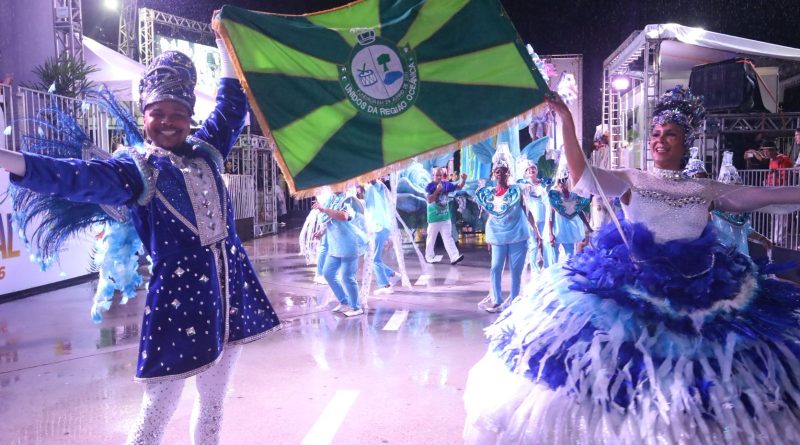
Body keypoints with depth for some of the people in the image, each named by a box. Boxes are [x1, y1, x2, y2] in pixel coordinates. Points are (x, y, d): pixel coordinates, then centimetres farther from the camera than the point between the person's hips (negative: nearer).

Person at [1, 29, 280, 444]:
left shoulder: (205, 150, 11)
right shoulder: (134, 167, -3)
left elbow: (231, 104, 22)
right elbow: (77, 177, -17)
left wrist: (225, 42, 28)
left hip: (229, 287, 6)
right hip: (178, 291, -5)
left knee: (213, 400, 18)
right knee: (159, 408, 1)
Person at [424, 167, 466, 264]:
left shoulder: (446, 184, 2)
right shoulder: (430, 186, -12)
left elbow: (459, 187, 10)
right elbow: (429, 200, -20)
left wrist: (463, 179, -9)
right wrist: (437, 190, -28)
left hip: (445, 216, 4)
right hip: (434, 217, -4)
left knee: (448, 237, 1)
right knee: (431, 238, 8)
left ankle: (454, 257, -5)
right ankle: (429, 257, 21)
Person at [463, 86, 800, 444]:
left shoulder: (707, 190, 11)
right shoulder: (631, 181, 4)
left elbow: (765, 196, 11)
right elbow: (582, 176, -10)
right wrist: (566, 122, -18)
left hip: (694, 295, 2)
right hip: (632, 290, -2)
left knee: (691, 382, 7)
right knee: (628, 370, 0)